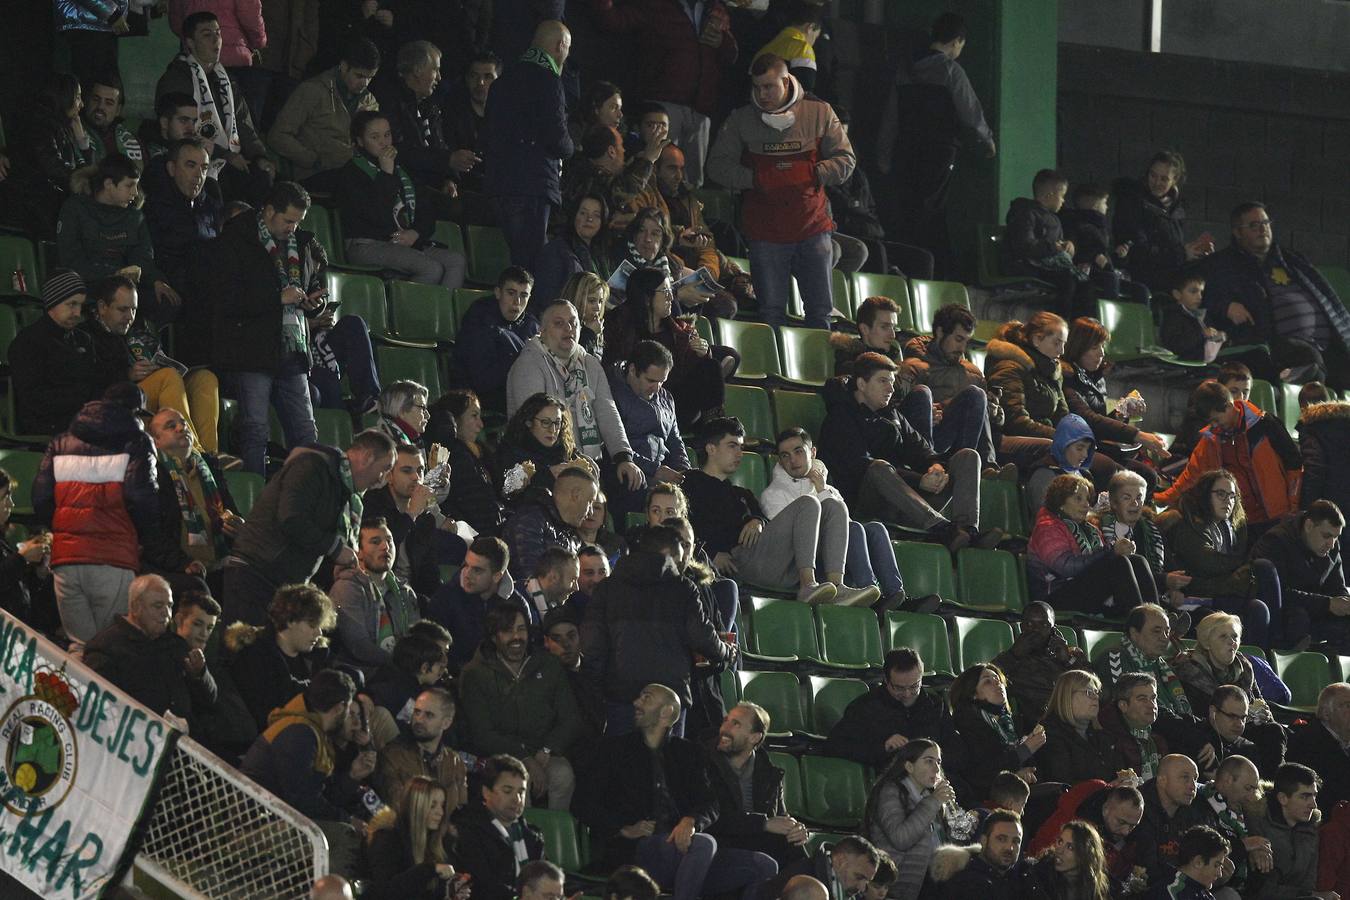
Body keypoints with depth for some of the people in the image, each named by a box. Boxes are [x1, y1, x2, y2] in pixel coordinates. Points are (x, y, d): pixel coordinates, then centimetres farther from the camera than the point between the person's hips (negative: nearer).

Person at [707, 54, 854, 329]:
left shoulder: (819, 113, 2)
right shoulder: (740, 120, 2)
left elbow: (845, 161, 3)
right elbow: (718, 165, 2)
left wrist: (813, 173, -14)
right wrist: (755, 179, -12)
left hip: (813, 226, 0)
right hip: (765, 232, 0)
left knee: (820, 310, 3)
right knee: (771, 313, 3)